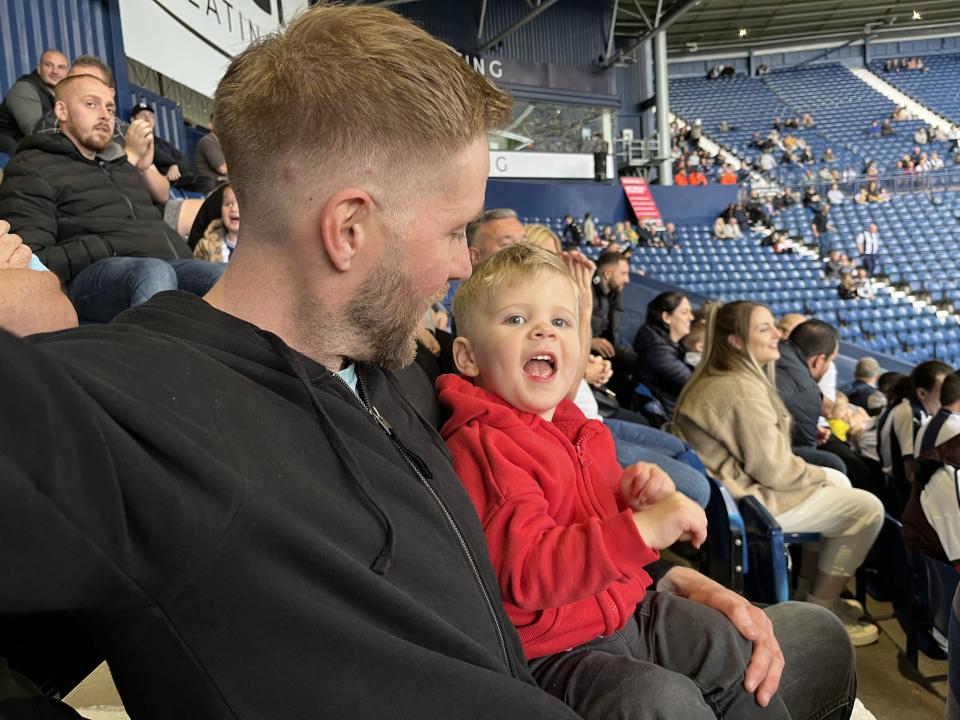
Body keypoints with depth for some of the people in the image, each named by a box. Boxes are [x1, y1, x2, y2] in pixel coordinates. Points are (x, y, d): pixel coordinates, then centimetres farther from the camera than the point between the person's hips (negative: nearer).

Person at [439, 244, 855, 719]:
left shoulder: (574, 428, 8)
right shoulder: (480, 445, -22)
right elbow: (527, 573, -31)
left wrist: (636, 494, -2)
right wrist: (642, 528, -37)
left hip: (628, 608, 9)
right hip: (555, 650, -8)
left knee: (732, 649, 8)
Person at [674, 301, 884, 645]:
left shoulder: (715, 377, 9)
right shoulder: (743, 389, -24)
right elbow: (773, 469, -22)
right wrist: (819, 474, -3)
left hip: (732, 488, 11)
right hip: (747, 501, -11)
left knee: (840, 482, 23)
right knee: (867, 508, -4)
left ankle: (810, 590, 30)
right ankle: (820, 610, 11)